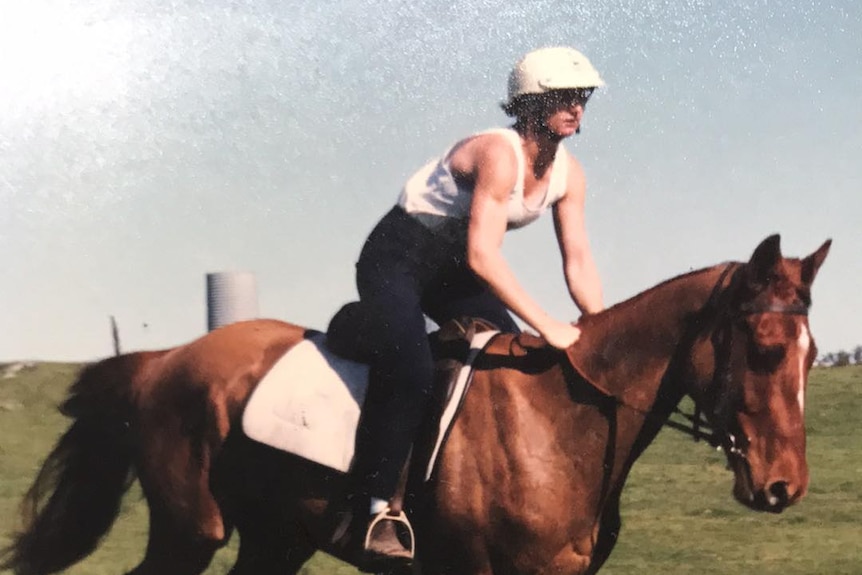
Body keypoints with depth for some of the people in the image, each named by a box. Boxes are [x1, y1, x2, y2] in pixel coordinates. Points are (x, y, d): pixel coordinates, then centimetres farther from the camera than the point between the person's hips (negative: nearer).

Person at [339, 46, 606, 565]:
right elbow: (483, 256, -36)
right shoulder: (498, 154, -29)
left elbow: (579, 261, 0)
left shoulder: (568, 173, -4)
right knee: (412, 372, -28)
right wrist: (547, 326, -36)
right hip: (397, 260, -9)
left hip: (452, 269, 9)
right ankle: (376, 510, -21)